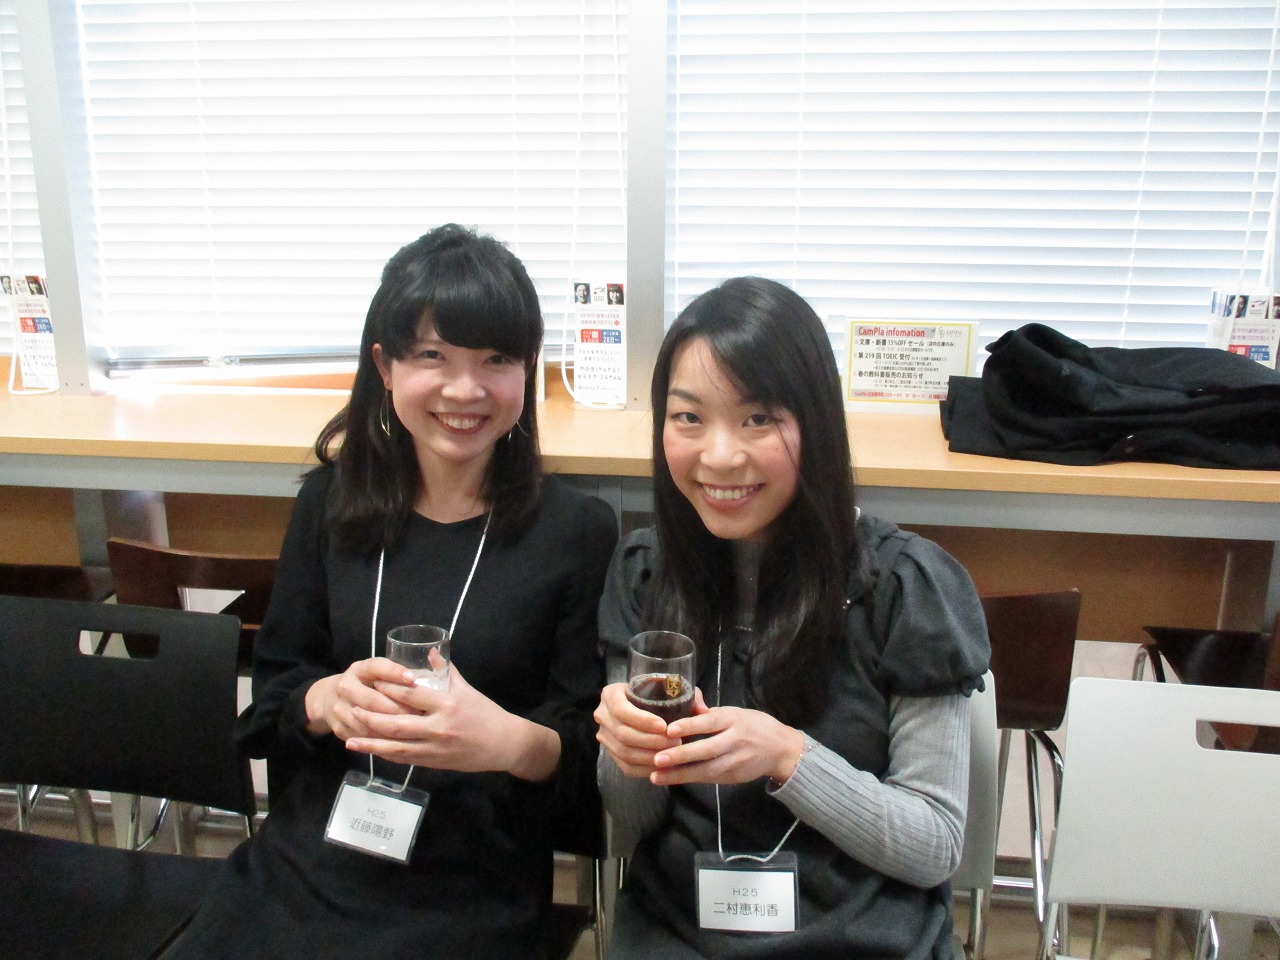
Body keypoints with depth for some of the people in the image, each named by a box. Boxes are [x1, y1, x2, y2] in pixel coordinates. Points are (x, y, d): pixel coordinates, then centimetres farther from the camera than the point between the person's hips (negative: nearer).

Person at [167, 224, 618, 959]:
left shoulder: (578, 532, -8)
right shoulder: (334, 499, 2)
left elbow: (593, 750, -5)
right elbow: (271, 685, 8)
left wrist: (514, 742, -26)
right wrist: (326, 700, -14)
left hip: (472, 896, -3)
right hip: (300, 865, 4)